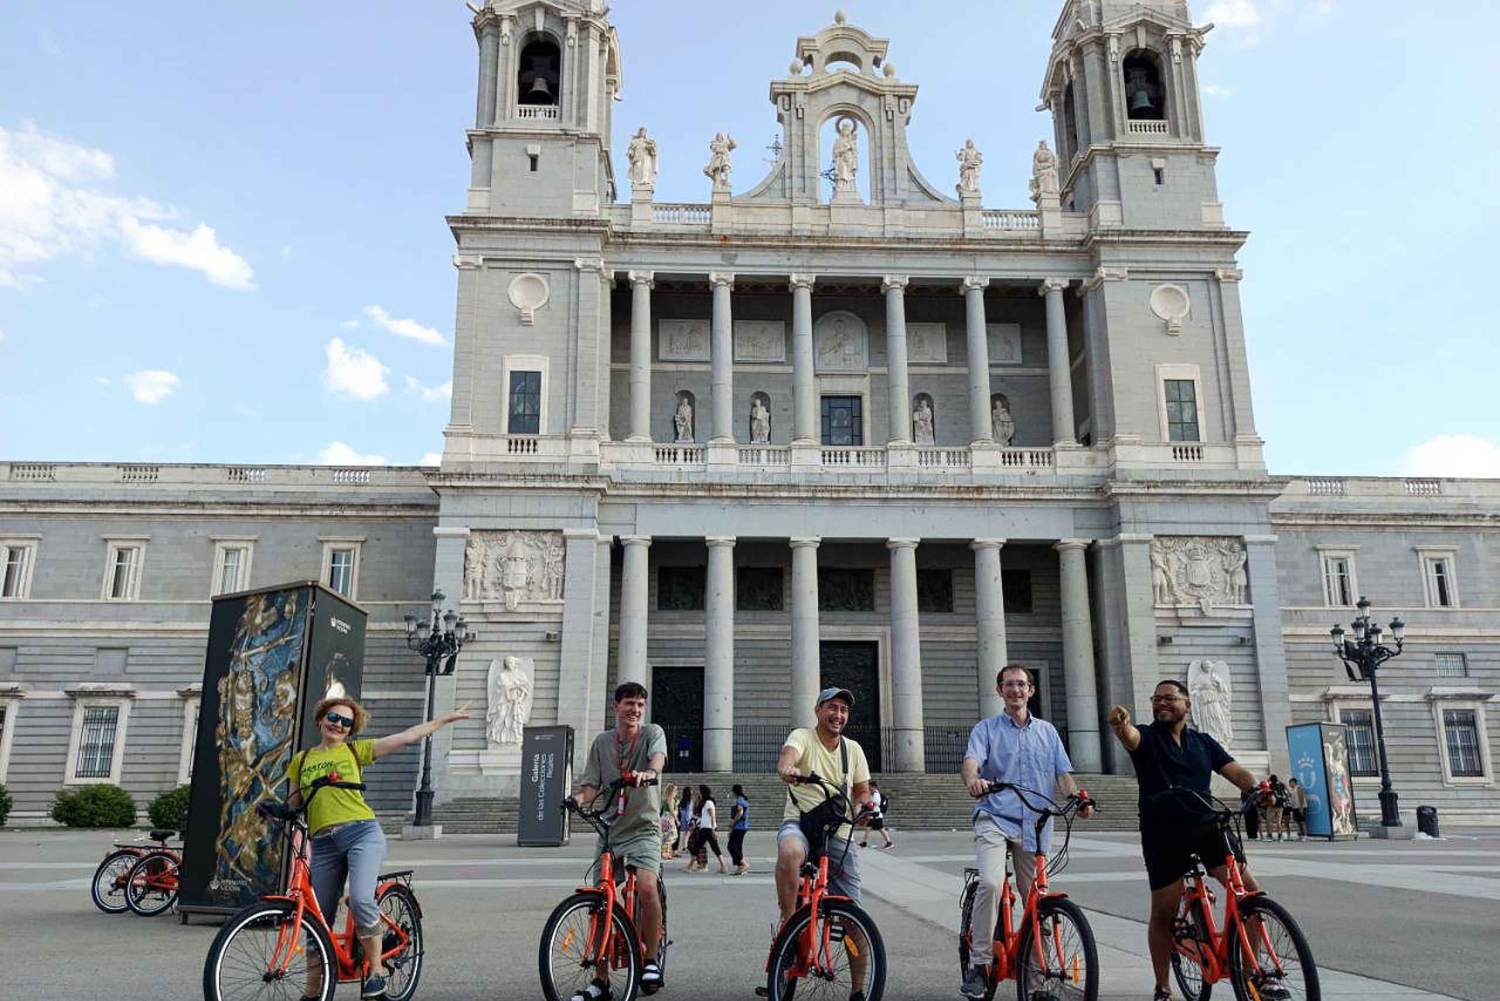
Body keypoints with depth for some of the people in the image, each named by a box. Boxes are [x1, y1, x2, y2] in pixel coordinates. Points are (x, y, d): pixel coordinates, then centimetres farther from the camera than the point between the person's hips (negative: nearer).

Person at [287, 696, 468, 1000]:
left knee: (361, 899, -24)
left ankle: (376, 972, -7)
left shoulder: (356, 750, 9)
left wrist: (445, 719, 6)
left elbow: (406, 737, 7)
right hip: (324, 844, 3)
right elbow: (292, 806, 21)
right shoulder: (300, 760, 17)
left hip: (362, 833, -3)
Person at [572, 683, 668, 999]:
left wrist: (649, 772, -45)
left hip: (643, 829, -4)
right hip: (608, 831, 4)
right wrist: (580, 797, -20)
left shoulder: (652, 733, 0)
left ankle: (651, 959, -6)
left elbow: (657, 756, -22)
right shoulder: (601, 742, 9)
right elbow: (591, 783, 4)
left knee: (647, 888, -27)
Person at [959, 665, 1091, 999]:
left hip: (1035, 824, 4)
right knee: (991, 884, -24)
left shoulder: (1047, 731, 17)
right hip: (995, 819, -3)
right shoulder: (986, 729, 6)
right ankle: (978, 965, -13)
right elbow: (971, 760, -11)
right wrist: (972, 780, -35)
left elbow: (1063, 772, 11)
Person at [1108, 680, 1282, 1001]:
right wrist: (1119, 724, -49)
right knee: (1163, 914, 3)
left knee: (1251, 892, -10)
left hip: (1206, 829, 3)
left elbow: (1237, 772, 2)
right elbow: (1130, 736, -24)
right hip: (1163, 837, -3)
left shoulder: (1204, 743, 11)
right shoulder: (1147, 738, -1)